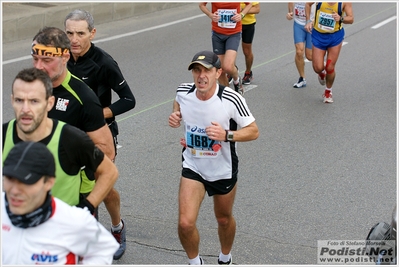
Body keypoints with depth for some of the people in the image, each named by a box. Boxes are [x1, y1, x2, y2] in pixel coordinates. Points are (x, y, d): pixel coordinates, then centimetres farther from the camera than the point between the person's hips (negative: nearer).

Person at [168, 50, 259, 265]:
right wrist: (175, 115, -10)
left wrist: (226, 134, -34)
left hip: (223, 171, -1)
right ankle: (194, 262, 20)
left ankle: (225, 259, 51)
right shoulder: (183, 92, -14)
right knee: (185, 223, -11)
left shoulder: (231, 100, -25)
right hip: (193, 168, 1)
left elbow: (253, 131, -17)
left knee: (224, 219, 21)